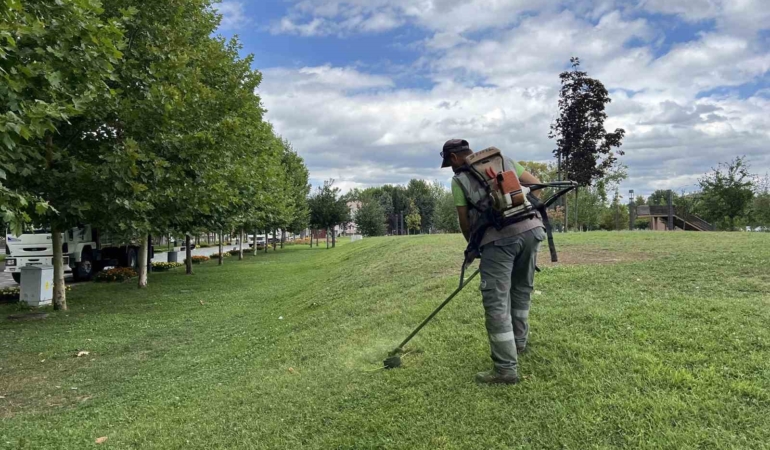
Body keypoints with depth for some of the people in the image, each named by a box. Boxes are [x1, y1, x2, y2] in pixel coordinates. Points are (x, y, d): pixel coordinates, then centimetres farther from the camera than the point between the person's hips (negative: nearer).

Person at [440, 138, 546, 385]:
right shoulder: (505, 160, 21)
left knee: (496, 302, -1)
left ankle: (506, 369, -1)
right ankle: (518, 342, 39)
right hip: (531, 229, 6)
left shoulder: (459, 179, 9)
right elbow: (537, 185, 20)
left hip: (499, 238, -5)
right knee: (522, 289, 23)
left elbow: (464, 221, 10)